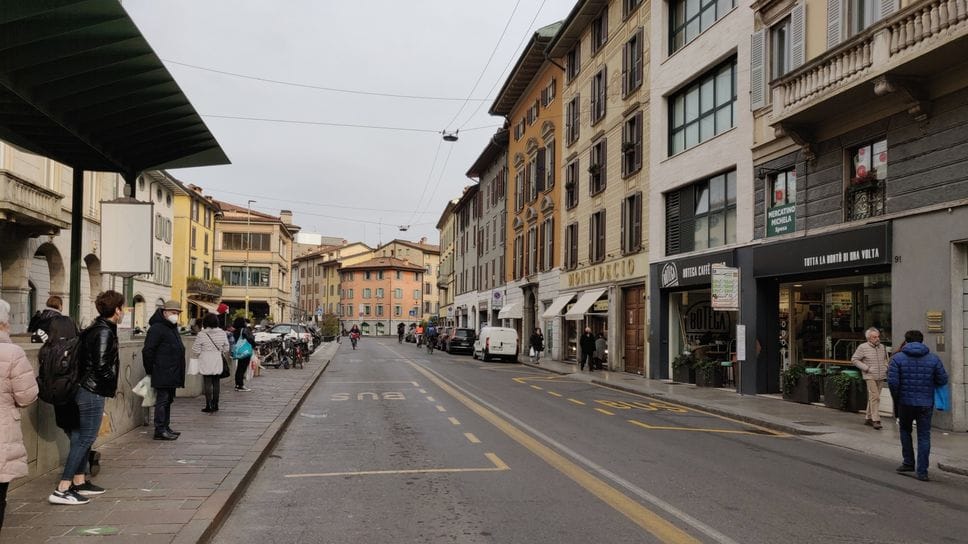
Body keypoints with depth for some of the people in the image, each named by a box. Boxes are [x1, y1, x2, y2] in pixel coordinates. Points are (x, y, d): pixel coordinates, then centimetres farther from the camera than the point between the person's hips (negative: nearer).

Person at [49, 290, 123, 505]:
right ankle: (62, 489, -7)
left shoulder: (95, 328, 13)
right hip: (93, 392, -10)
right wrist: (110, 386, -5)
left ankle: (79, 482, 25)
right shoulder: (105, 332, -16)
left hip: (83, 389, 10)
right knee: (86, 438, -7)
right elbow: (102, 366, -22)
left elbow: (86, 359, 14)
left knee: (81, 438, 16)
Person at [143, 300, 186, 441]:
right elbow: (147, 350, -16)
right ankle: (160, 430, -4)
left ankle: (166, 428, 22)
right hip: (162, 375, -10)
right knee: (162, 400, -7)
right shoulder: (157, 328, -12)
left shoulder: (172, 328, 18)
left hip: (172, 375, 10)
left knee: (168, 400, 14)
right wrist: (150, 370, -12)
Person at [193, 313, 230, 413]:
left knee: (207, 383, 0)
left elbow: (195, 350, -7)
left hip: (206, 363, -3)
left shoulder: (201, 334, -11)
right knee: (216, 383, 10)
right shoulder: (222, 334, 0)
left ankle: (209, 406, 0)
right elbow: (226, 349, 7)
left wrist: (199, 355, 14)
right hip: (217, 361, 3)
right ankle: (215, 404, 16)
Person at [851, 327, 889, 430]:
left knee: (873, 398, 11)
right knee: (874, 397, -13)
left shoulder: (882, 347, 10)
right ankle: (875, 420, -13)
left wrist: (885, 367, 8)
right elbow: (854, 359, -5)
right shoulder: (863, 347, -7)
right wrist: (866, 368, -11)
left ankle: (868, 418, 21)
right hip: (870, 376, -6)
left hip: (880, 377, 6)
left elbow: (886, 359, 27)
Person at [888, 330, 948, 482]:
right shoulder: (933, 358, -1)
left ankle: (908, 463, 21)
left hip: (906, 402, -1)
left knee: (905, 431, 21)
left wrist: (897, 395, 4)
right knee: (924, 436, 6)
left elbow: (892, 381, -12)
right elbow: (943, 380, 0)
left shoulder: (898, 358, -5)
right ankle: (922, 471, 3)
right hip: (926, 404, 1)